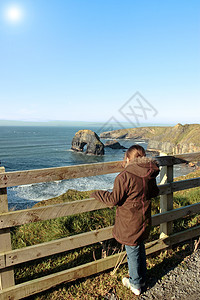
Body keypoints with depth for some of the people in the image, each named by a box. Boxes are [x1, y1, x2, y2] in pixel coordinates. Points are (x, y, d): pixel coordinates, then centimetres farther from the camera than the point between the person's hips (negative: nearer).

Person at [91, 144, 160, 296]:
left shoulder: (125, 176, -25)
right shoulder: (150, 175, -2)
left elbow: (114, 199, -19)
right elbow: (154, 192, 14)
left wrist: (97, 194, -4)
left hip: (130, 224, -7)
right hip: (144, 221, 7)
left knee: (133, 252, 12)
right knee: (140, 248, 24)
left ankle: (136, 284, 32)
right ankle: (142, 279, 43)